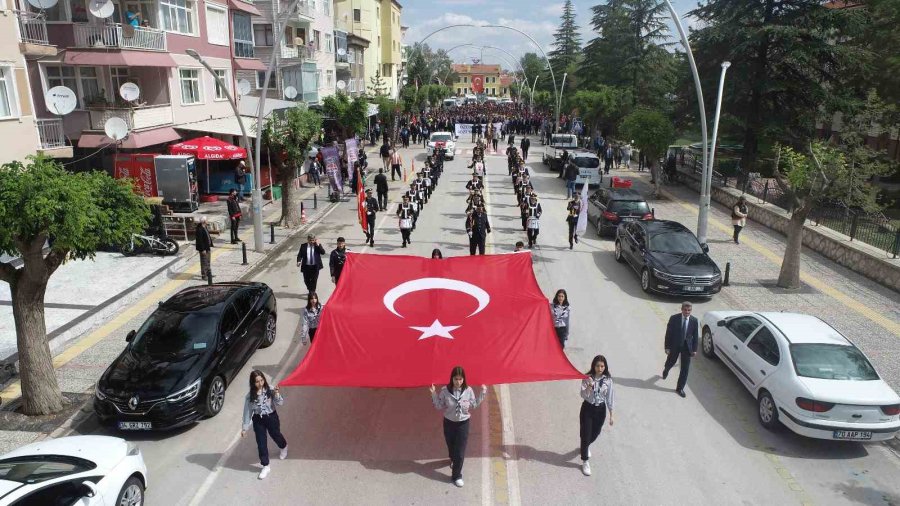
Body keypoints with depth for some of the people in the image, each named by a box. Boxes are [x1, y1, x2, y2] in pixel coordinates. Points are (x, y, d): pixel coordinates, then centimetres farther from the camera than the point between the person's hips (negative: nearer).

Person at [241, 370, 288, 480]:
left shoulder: (270, 390, -18)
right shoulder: (250, 396, -14)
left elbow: (280, 403, -20)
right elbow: (247, 411, -5)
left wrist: (277, 394, -37)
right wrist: (245, 427, -4)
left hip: (271, 417, -1)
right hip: (258, 420, 1)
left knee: (276, 435, 21)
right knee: (261, 443, 6)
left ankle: (284, 447, 56)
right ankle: (265, 466, 23)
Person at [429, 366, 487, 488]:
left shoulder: (468, 390, -15)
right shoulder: (445, 390, -17)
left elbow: (473, 405, -2)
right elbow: (439, 407, -7)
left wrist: (483, 393, -10)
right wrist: (434, 394, -21)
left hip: (463, 423, -1)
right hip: (449, 423, 1)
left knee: (460, 451, 0)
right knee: (451, 447, 21)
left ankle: (457, 476, 15)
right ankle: (453, 460, 55)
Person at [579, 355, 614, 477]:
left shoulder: (608, 380, -8)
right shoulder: (587, 378, -14)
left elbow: (609, 398, -1)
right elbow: (583, 395, -18)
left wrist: (611, 415, 3)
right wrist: (589, 386, -35)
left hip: (600, 410, 3)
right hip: (588, 409, -3)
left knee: (595, 434, 19)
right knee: (586, 435, -1)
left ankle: (586, 446, 53)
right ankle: (585, 462, 15)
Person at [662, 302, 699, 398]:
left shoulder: (694, 320, -8)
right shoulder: (674, 318, -13)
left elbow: (696, 336, -1)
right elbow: (668, 333, -9)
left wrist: (694, 349, -2)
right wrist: (667, 347, -11)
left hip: (687, 347, 1)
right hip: (675, 345, -1)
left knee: (685, 369, 2)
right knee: (670, 363, 20)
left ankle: (680, 388, 15)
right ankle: (665, 371, 56)